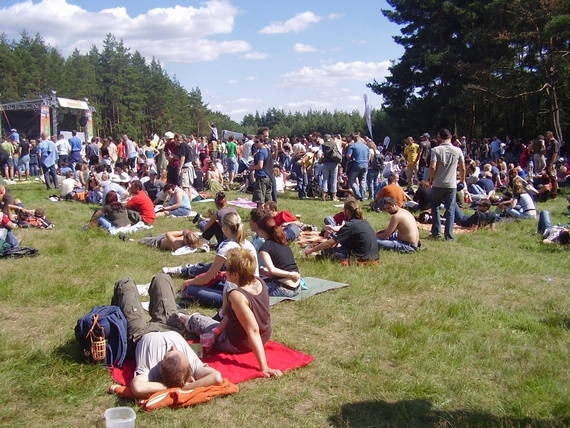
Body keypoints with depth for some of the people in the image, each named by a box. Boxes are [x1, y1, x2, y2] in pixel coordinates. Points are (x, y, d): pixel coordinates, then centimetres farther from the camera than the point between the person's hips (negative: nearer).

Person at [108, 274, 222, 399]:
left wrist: (169, 387, -60)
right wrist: (184, 387, -56)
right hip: (170, 329, 2)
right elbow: (217, 377, -59)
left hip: (139, 334, -2)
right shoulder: (193, 365, -44)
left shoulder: (151, 370, -48)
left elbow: (137, 388, -67)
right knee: (161, 278, 21)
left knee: (125, 283, 15)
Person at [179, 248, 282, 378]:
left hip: (238, 344, -6)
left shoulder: (237, 296, -36)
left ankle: (183, 319, 56)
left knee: (195, 319, 18)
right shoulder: (259, 281, -12)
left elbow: (253, 331, -37)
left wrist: (264, 367, -36)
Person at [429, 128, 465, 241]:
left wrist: (431, 179, 0)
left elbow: (433, 167, -16)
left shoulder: (436, 150, -9)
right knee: (450, 210, 6)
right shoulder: (458, 150, 0)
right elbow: (463, 168, 4)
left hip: (438, 184, -1)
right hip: (452, 185, 2)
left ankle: (436, 232, 14)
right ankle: (449, 235, 5)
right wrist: (462, 180, 20)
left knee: (435, 207, 16)